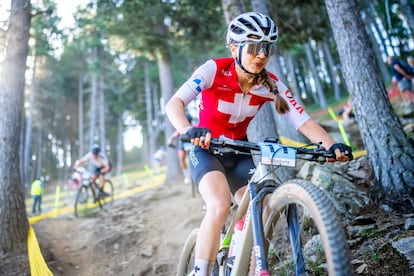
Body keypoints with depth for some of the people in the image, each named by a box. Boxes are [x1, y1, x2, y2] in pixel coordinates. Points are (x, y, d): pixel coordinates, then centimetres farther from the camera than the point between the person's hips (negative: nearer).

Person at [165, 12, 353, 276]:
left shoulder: (271, 85, -11)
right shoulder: (214, 70, -21)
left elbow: (304, 121, -18)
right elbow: (174, 103, -32)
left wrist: (333, 145, -35)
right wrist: (189, 131, -52)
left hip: (240, 154, 4)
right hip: (207, 150, -4)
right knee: (220, 206, -31)